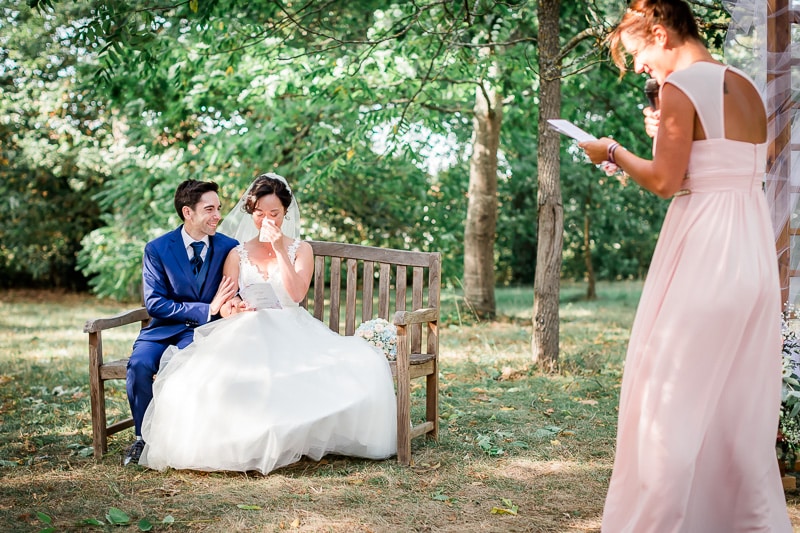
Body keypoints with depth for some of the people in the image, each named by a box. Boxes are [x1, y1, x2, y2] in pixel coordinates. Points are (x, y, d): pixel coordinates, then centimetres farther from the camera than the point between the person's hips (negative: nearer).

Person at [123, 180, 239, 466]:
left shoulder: (229, 248, 2)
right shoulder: (157, 249, -2)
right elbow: (155, 303, -9)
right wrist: (205, 309, -19)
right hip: (164, 329, 1)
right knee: (139, 364, -29)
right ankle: (143, 437, -7)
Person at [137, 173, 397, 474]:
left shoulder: (300, 250, 12)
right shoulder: (237, 254, 15)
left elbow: (296, 294, -6)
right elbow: (225, 303, 4)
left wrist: (279, 249, -9)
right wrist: (233, 308, -21)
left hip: (290, 333, 0)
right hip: (246, 334, 1)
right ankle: (237, 445, -18)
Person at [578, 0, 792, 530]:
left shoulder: (680, 86, -10)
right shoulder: (746, 87, 14)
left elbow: (664, 180, -13)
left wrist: (613, 151, 2)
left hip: (704, 248, -8)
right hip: (755, 246, 9)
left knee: (673, 391, 0)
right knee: (741, 396, 15)